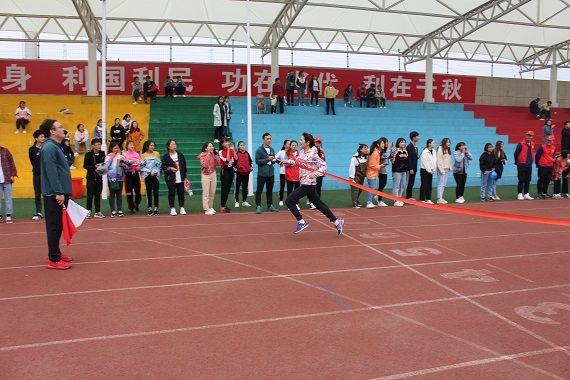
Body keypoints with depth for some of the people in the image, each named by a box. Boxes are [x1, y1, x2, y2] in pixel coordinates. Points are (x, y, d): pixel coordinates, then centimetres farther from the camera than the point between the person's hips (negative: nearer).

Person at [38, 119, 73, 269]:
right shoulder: (49, 147, -14)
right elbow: (51, 172, -21)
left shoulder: (56, 146, 17)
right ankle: (54, 259, 0)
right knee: (54, 226, -5)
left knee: (58, 225, 16)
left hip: (60, 193, 10)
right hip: (54, 195, -10)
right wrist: (58, 192, -24)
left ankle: (56, 253, 26)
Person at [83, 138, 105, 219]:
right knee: (90, 195, -1)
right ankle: (89, 211, 10)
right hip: (91, 177, -3)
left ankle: (97, 212, 14)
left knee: (98, 195, 7)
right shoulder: (88, 154, -6)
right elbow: (85, 165, -6)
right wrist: (94, 167, -18)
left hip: (99, 177, 3)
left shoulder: (102, 154, 3)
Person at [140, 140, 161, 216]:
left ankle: (155, 209, 2)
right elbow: (142, 166, -1)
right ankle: (150, 209, 8)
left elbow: (159, 164, 7)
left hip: (156, 175, 1)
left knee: (156, 192, -1)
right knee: (149, 192, 4)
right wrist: (150, 172, -10)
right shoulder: (143, 155, 5)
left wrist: (155, 172, -7)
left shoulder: (157, 154, 10)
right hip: (147, 176, -1)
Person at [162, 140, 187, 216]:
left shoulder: (180, 154, 9)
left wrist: (185, 176, 8)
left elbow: (184, 165, 11)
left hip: (180, 178, 3)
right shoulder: (166, 156, -1)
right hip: (170, 179, -3)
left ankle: (182, 208, 16)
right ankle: (172, 209, 10)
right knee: (171, 193, 1)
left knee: (181, 193, 5)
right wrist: (170, 168, -17)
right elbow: (163, 166, 0)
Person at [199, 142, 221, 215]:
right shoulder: (202, 155, -7)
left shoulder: (214, 154, 6)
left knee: (212, 193, 11)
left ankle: (210, 207, 25)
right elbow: (204, 164, -23)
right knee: (206, 193, -7)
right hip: (206, 175, -5)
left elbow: (219, 163, -2)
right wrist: (209, 154, -21)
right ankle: (206, 210, -7)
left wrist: (215, 155, -8)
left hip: (213, 174, 5)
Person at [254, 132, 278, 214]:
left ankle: (270, 205, 19)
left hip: (271, 173, 5)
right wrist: (267, 159, -18)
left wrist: (273, 160, -4)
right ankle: (258, 206, 2)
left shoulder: (272, 149, 12)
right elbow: (257, 161, -12)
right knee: (259, 190, -2)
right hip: (262, 173, -5)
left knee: (270, 190, 11)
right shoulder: (259, 150, -5)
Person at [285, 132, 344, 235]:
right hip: (305, 183, 9)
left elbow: (323, 165, -19)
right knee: (318, 204, 16)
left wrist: (315, 173, -33)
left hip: (308, 184, -9)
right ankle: (337, 222, 25)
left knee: (289, 201, -9)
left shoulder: (312, 154, -16)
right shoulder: (302, 152, 8)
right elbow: (298, 162, 26)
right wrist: (288, 161, 15)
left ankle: (301, 222, 0)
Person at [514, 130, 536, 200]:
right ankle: (520, 194, 1)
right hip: (522, 165, -6)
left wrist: (531, 161, 16)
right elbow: (516, 154, -7)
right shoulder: (521, 144, -11)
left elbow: (532, 153, 19)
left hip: (529, 165, 6)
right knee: (521, 180, -4)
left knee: (528, 180, 10)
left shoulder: (532, 144, 8)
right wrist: (517, 162, 2)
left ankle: (526, 194, 17)